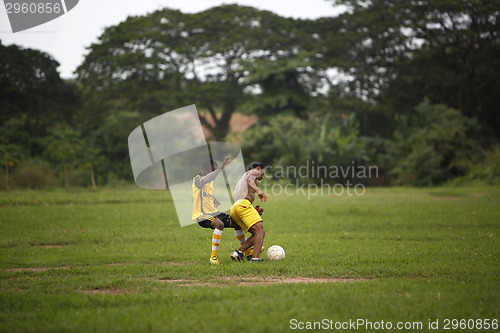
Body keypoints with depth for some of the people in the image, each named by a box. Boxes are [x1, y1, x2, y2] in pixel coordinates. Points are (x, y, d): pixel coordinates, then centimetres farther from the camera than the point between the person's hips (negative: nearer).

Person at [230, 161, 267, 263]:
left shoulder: (240, 180, 39)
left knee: (261, 234, 7)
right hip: (243, 204, -8)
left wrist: (254, 211, 22)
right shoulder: (255, 172, 16)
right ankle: (255, 258, -36)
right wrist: (258, 190, -27)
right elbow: (249, 179, -9)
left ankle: (239, 252, -8)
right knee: (259, 230, -17)